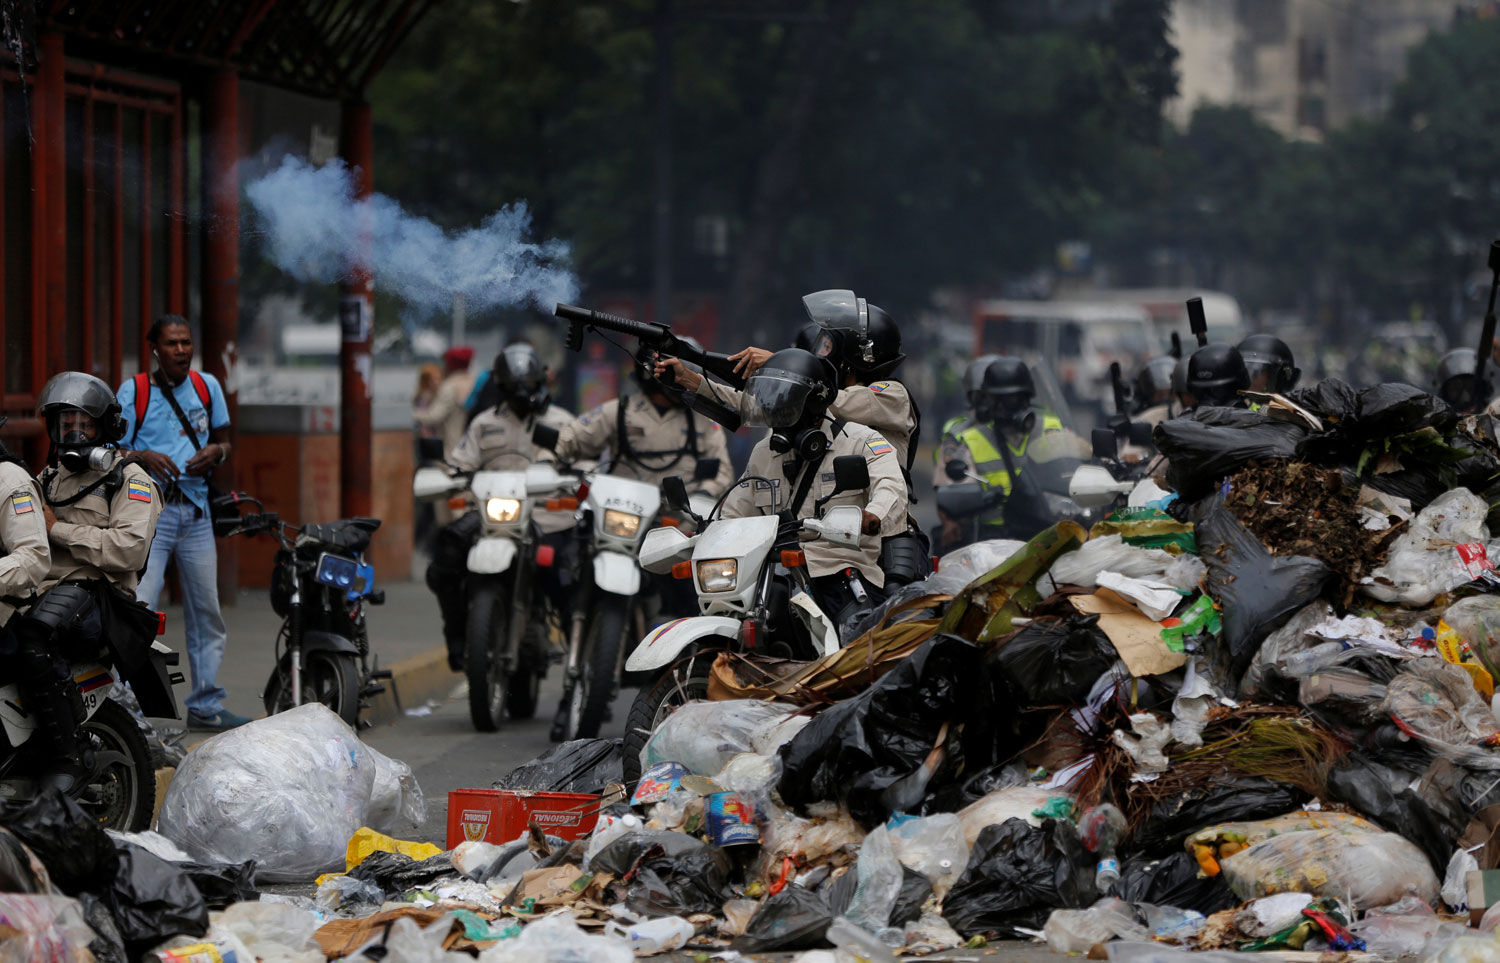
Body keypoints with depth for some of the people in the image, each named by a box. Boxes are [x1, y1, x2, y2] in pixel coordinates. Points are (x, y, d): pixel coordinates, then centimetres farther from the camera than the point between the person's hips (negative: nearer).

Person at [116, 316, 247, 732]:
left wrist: (215, 452, -5)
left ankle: (206, 705, 20)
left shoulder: (207, 386, 10)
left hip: (195, 509, 5)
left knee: (206, 612, 10)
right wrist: (142, 456, -22)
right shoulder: (134, 391, -2)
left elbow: (223, 439, 18)